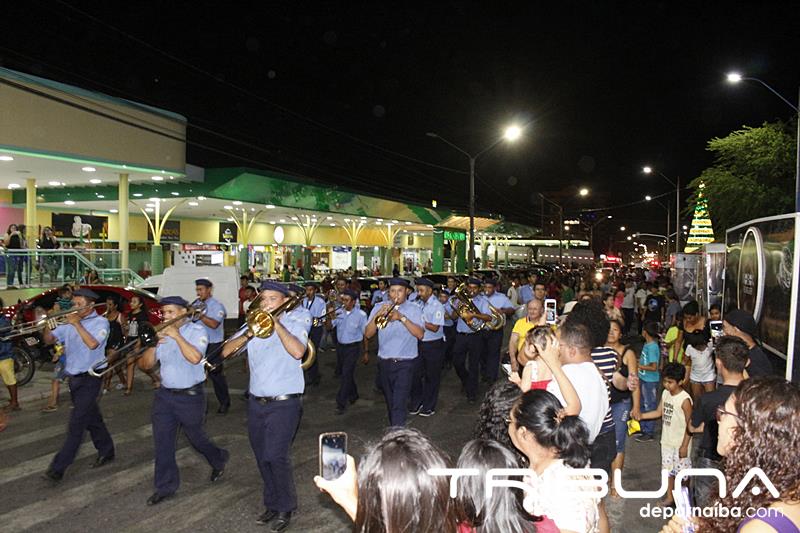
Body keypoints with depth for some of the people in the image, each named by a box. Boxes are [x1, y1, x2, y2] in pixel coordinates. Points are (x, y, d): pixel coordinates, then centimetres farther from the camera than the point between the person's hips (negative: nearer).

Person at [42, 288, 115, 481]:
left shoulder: (100, 322, -8)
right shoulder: (70, 323, 9)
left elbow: (93, 344, -23)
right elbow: (49, 340, 7)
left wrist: (77, 324, -20)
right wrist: (46, 325, -12)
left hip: (89, 379, -7)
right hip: (74, 378, 7)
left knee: (76, 423, -7)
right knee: (91, 418, 16)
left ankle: (58, 467, -3)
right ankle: (106, 451, 30)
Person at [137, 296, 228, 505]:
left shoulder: (197, 331, -9)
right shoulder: (162, 334, 6)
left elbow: (195, 357, -27)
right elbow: (144, 364, 3)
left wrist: (176, 335, -24)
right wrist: (153, 345, -14)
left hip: (190, 396, -5)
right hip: (164, 394, 5)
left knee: (195, 436, 11)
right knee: (162, 441, 4)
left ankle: (219, 459, 38)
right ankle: (165, 486, 17)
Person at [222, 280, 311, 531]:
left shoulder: (293, 322, -4)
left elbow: (298, 351, -24)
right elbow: (226, 351, 0)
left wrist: (276, 323, -20)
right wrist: (248, 334, -15)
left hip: (284, 403, -5)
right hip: (256, 403, 5)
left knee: (276, 456, -11)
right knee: (262, 458, 12)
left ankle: (285, 508, 8)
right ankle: (272, 504, 30)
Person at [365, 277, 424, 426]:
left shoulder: (414, 309, -2)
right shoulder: (379, 308, 5)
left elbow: (420, 334, -15)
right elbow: (368, 334, -3)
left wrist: (402, 317, -23)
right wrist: (378, 315, -17)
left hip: (405, 364, -3)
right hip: (384, 363, 4)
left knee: (399, 404, -13)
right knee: (390, 402, 18)